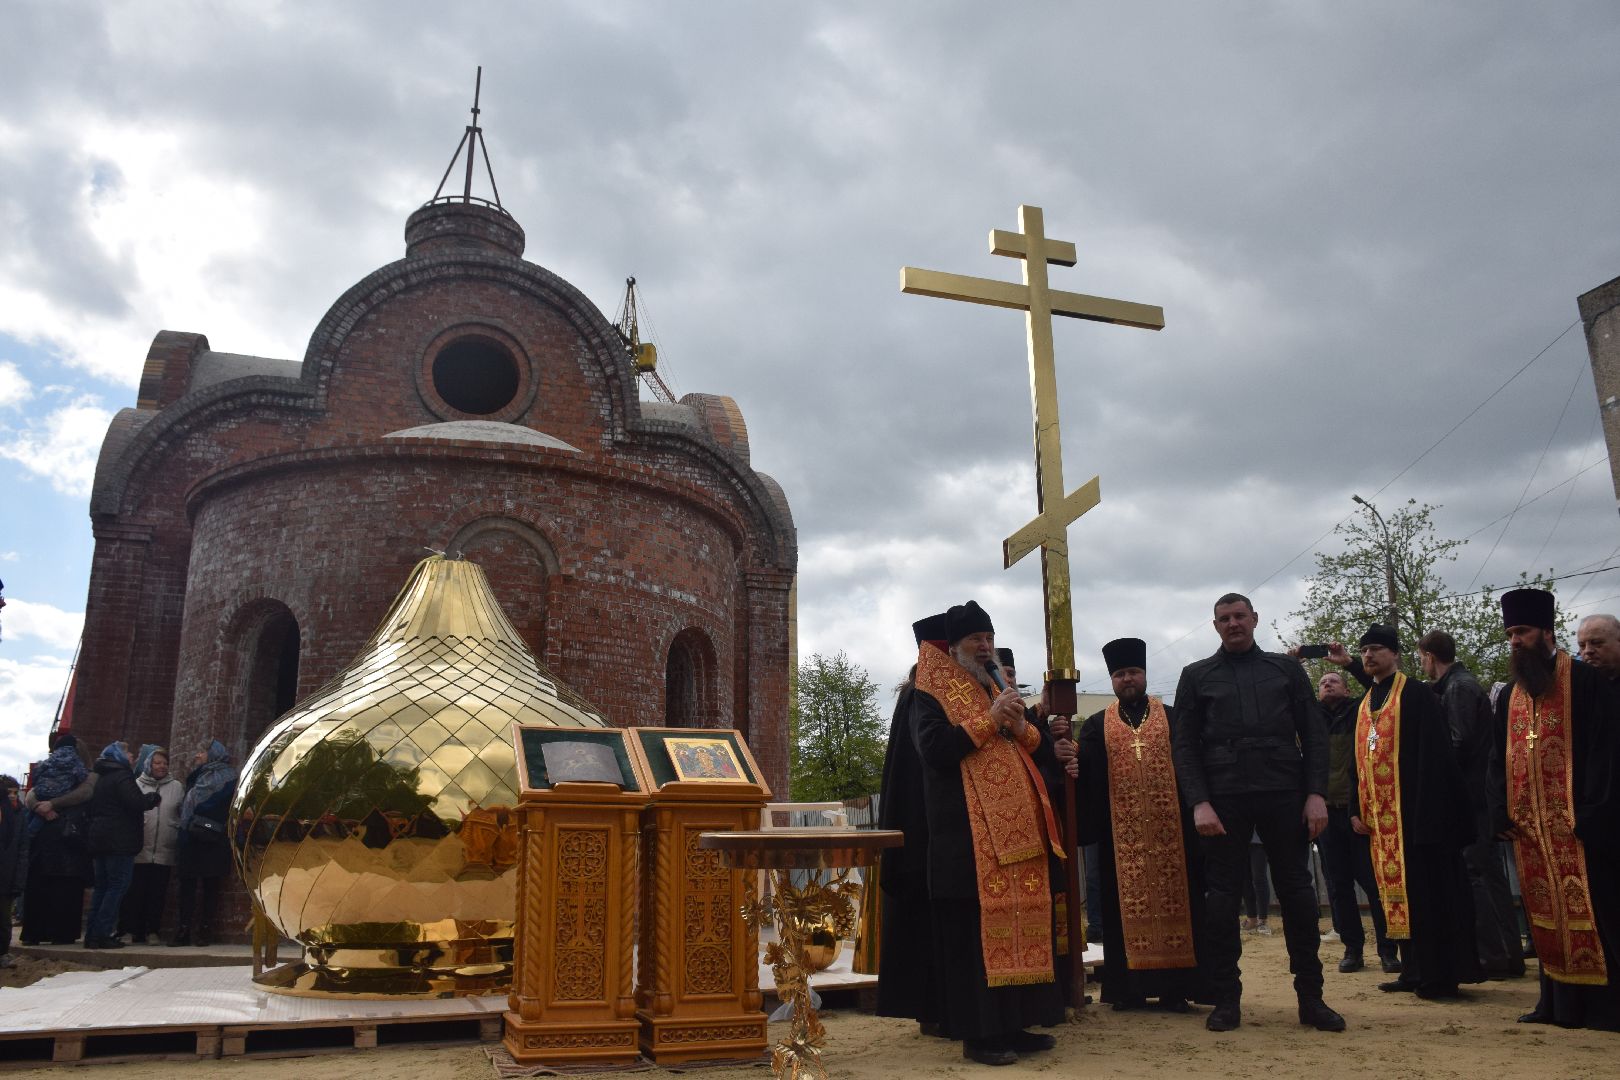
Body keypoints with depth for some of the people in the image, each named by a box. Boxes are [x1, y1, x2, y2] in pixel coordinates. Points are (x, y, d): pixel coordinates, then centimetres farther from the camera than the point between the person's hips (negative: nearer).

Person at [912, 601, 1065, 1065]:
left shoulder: (1004, 694, 21)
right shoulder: (931, 695, 0)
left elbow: (1045, 753, 16)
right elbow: (934, 749, -18)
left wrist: (1023, 727, -4)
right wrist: (989, 720, -17)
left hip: (1019, 832, 7)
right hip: (969, 837, -7)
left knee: (1022, 925, 7)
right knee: (976, 930, -7)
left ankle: (1013, 1024, 16)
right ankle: (977, 1033, -1)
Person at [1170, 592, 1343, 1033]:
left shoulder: (1285, 669, 12)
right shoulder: (1196, 676, 9)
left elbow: (1314, 734, 8)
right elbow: (1183, 745, 3)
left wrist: (1316, 793, -4)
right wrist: (1199, 803, -8)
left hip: (1283, 796, 1)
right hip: (1224, 799, -1)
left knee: (1297, 893, 4)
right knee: (1222, 898, 1)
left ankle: (1311, 997, 15)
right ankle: (1226, 1000, 10)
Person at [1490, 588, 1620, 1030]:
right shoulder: (1510, 695, 15)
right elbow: (1498, 758, 16)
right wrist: (1501, 811, 4)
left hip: (1578, 823, -6)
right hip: (1529, 825, 6)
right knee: (1546, 912, 8)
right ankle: (1559, 1001, 14)